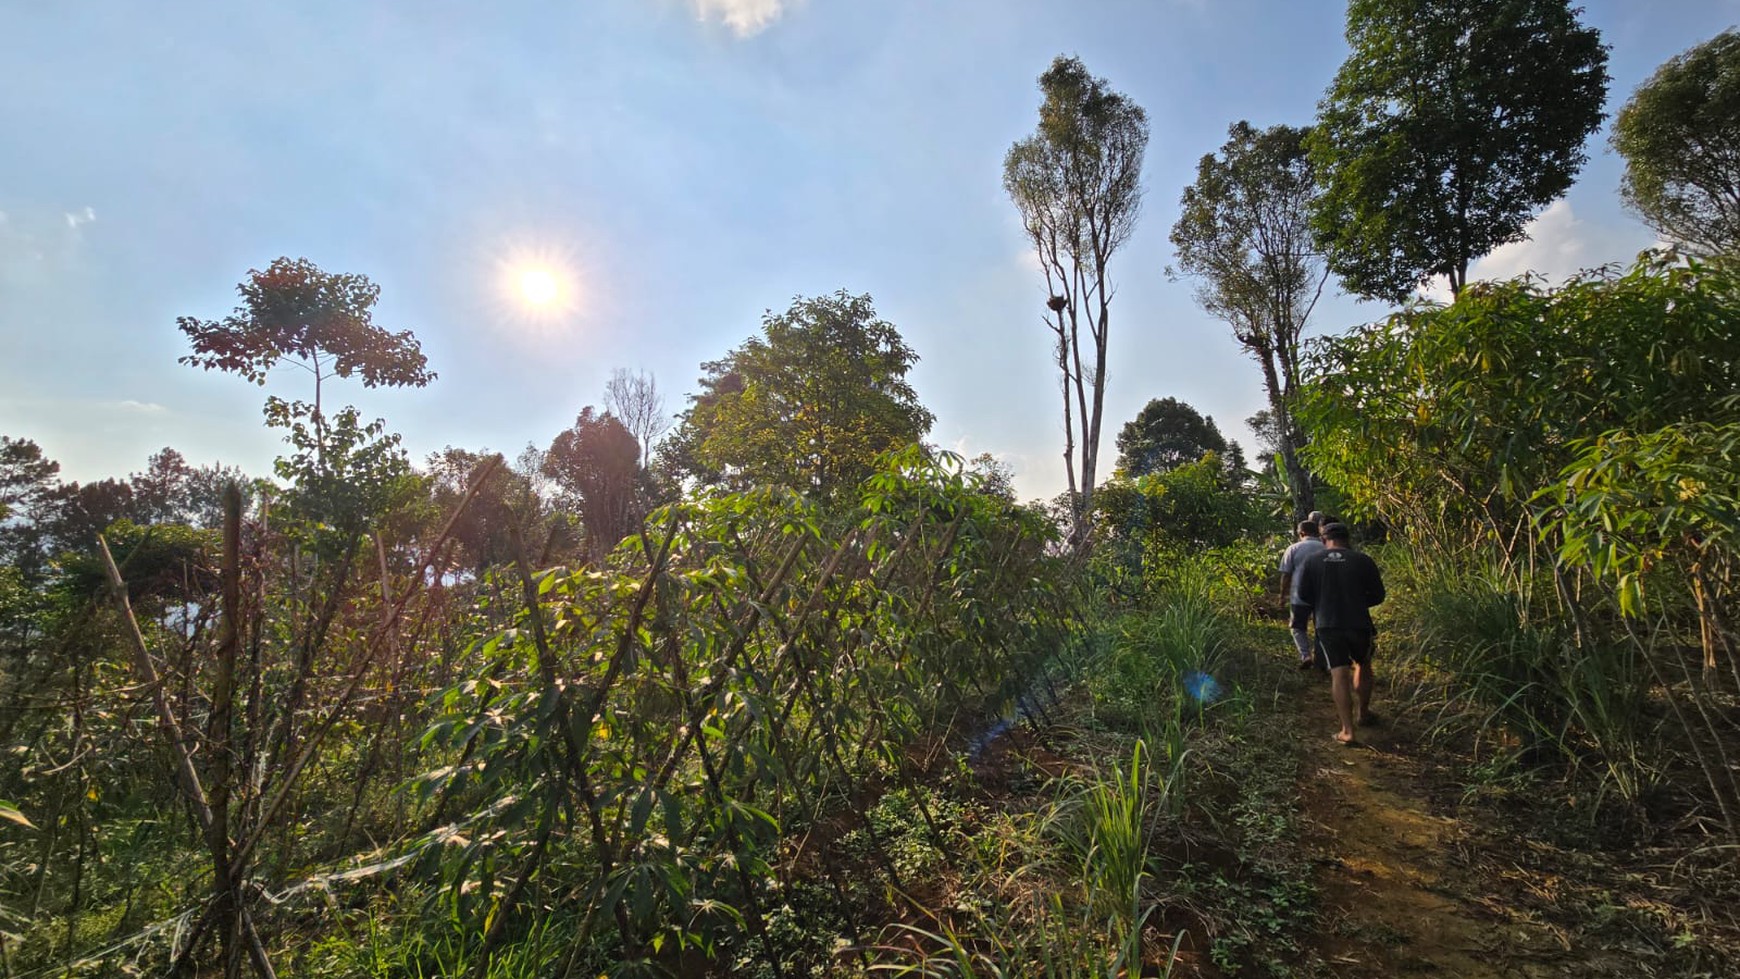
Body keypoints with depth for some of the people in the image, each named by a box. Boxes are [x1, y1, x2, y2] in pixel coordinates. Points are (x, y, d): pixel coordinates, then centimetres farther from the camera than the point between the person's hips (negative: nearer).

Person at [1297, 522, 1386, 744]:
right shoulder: (1363, 560, -3)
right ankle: (1363, 713, 38)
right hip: (1359, 623, 1)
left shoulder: (1313, 561, 0)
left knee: (1339, 673, -1)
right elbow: (1378, 595, 3)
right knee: (1363, 666, 24)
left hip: (1328, 624, 0)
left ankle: (1347, 730, -7)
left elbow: (1303, 595, 3)